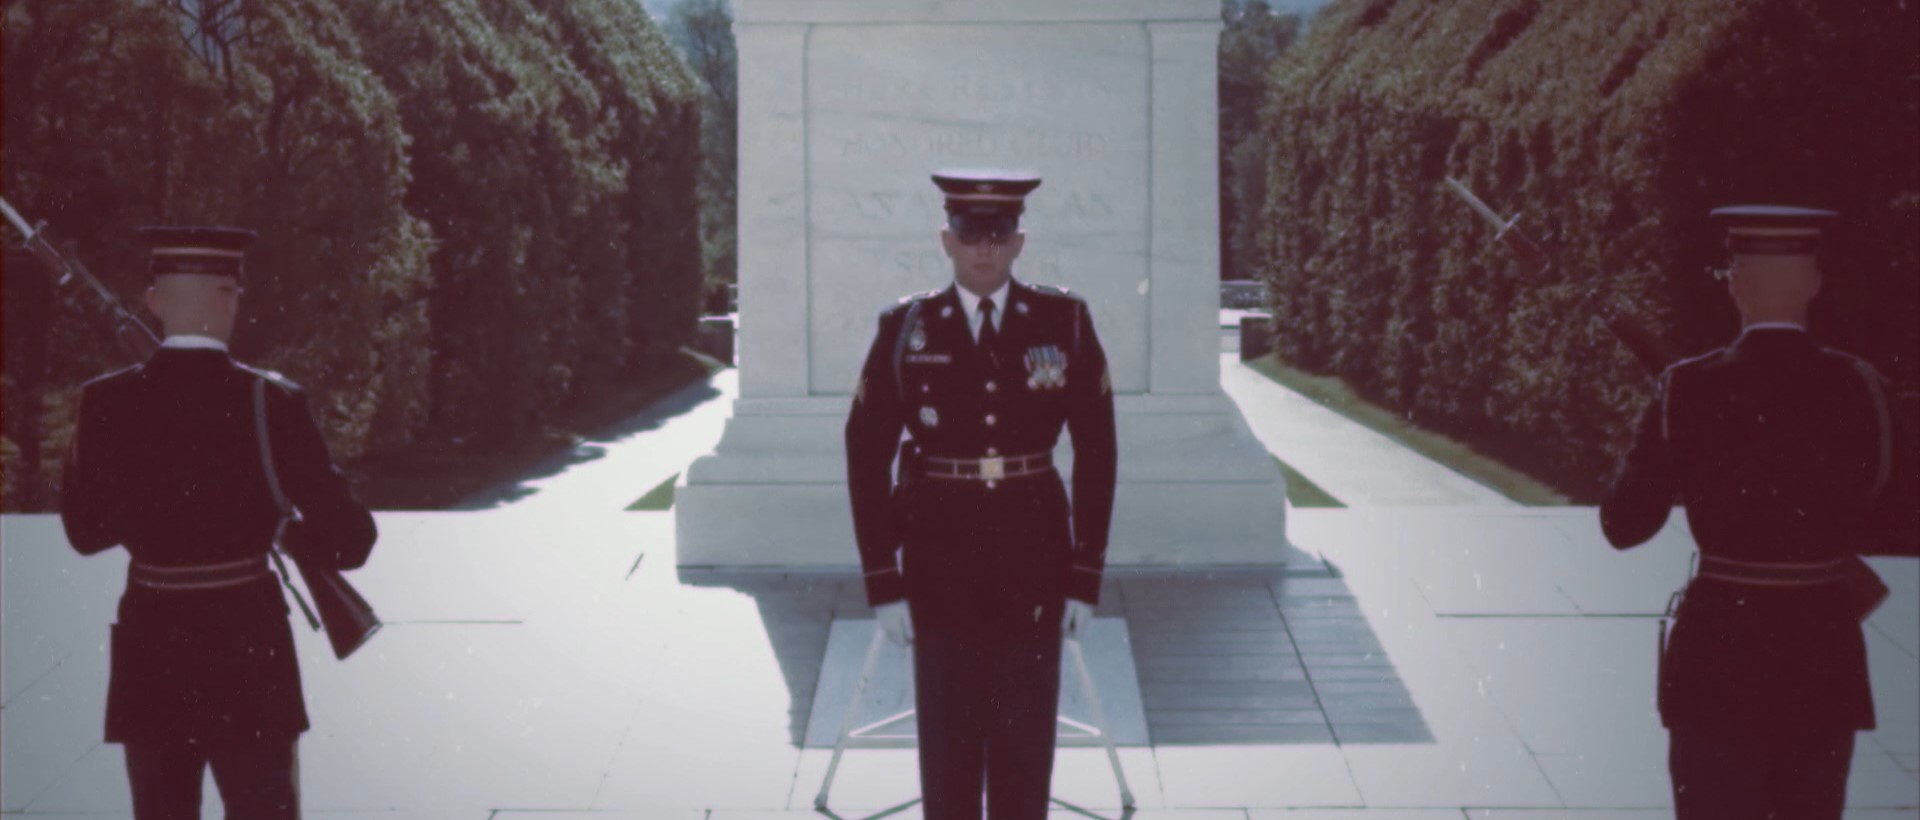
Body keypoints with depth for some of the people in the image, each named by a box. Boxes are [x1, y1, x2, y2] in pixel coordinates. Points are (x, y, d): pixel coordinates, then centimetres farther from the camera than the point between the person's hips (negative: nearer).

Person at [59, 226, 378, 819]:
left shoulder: (107, 403, -6)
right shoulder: (271, 403, -12)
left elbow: (86, 531, 7)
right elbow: (351, 540, -9)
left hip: (151, 655, 3)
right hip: (249, 650, -2)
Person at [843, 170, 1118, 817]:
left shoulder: (1066, 324, -2)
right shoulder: (906, 328, -3)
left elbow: (1097, 455, 1)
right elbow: (866, 457, -1)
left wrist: (1086, 577, -2)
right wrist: (882, 584, -5)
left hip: (1033, 565, 0)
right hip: (940, 568, 0)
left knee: (1027, 745, 7)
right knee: (947, 746, 6)